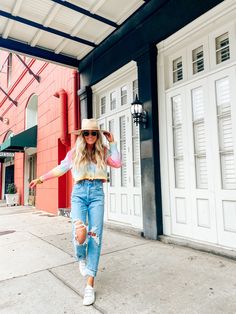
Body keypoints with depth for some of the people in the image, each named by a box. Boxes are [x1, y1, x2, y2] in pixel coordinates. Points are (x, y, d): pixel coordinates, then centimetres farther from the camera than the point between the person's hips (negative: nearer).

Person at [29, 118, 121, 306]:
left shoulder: (103, 152, 10)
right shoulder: (75, 152, 10)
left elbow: (117, 163, -5)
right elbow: (61, 168, 20)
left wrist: (112, 142, 1)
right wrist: (41, 178, 23)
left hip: (97, 193, 1)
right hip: (79, 193, 0)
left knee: (95, 237, -4)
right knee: (80, 233, -21)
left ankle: (90, 285, 9)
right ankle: (81, 258, 18)